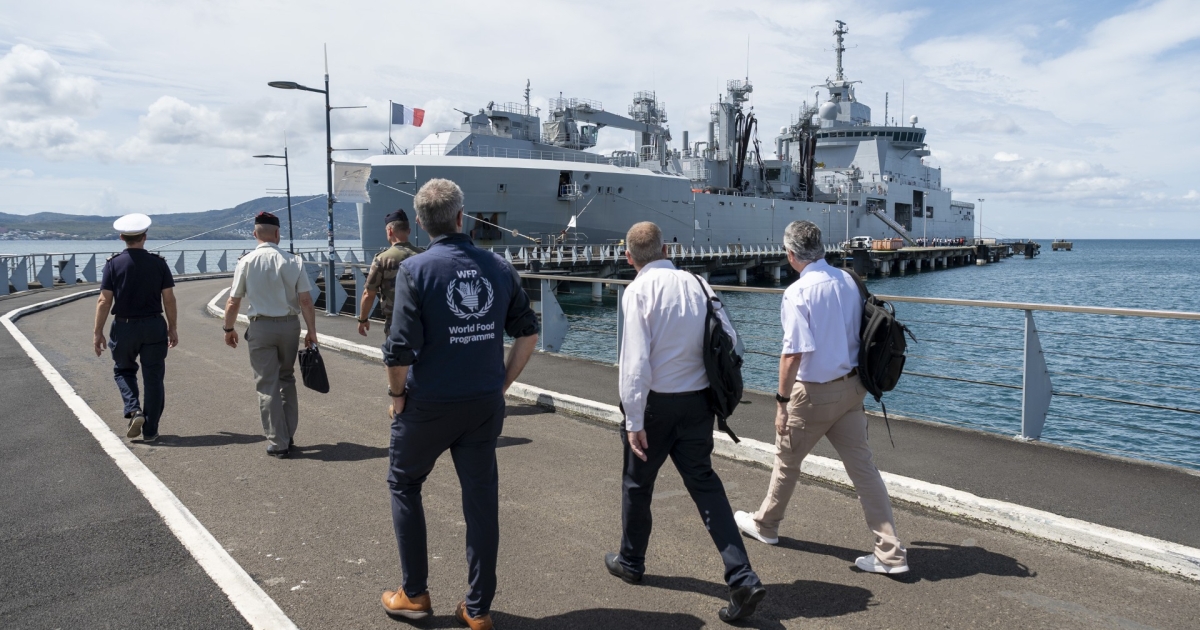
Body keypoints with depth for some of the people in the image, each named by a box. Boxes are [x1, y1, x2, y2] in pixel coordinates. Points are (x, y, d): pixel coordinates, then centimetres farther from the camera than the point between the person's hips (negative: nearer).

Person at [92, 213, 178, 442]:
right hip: (154, 326, 0)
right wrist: (172, 328, 7)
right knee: (153, 378, 7)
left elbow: (104, 301, -7)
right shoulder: (158, 263, -3)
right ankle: (150, 430, 12)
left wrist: (98, 332, 0)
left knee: (123, 370, 22)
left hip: (124, 327, 0)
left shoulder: (113, 264, -5)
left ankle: (134, 411, 1)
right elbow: (169, 299, -2)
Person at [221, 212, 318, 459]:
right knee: (287, 379, 18)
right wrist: (311, 331, 0)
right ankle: (288, 436, 21)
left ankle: (277, 443, 7)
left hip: (261, 327, -2)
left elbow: (233, 303, -2)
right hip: (290, 325, 2)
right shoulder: (293, 261, -4)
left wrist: (229, 329, 13)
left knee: (268, 385, 5)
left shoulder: (246, 262, -5)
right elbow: (306, 301, -7)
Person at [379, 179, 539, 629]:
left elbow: (400, 348, -17)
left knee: (405, 485, 20)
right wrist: (503, 383, 12)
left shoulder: (415, 269, -12)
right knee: (482, 499, 11)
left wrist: (397, 394, -1)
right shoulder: (498, 267, 1)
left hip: (428, 404, -3)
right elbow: (528, 333, 4)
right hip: (485, 405, 3)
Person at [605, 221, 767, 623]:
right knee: (704, 483, 11)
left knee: (637, 482, 17)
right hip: (698, 401, 4)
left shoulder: (639, 290, -13)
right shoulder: (698, 284, 2)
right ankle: (743, 578, 1)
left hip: (656, 403, -4)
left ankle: (630, 562, 37)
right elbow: (730, 341, 3)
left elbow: (636, 360, -19)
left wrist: (634, 421, -15)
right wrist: (713, 382, 16)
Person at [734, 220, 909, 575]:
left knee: (786, 461, 15)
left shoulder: (798, 292, -18)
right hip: (851, 387, 6)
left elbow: (794, 352, -23)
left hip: (814, 393, -6)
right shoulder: (848, 281, 3)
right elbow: (859, 335, 9)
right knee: (862, 466, 8)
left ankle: (765, 525, 36)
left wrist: (782, 400, -15)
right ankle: (890, 553, 8)